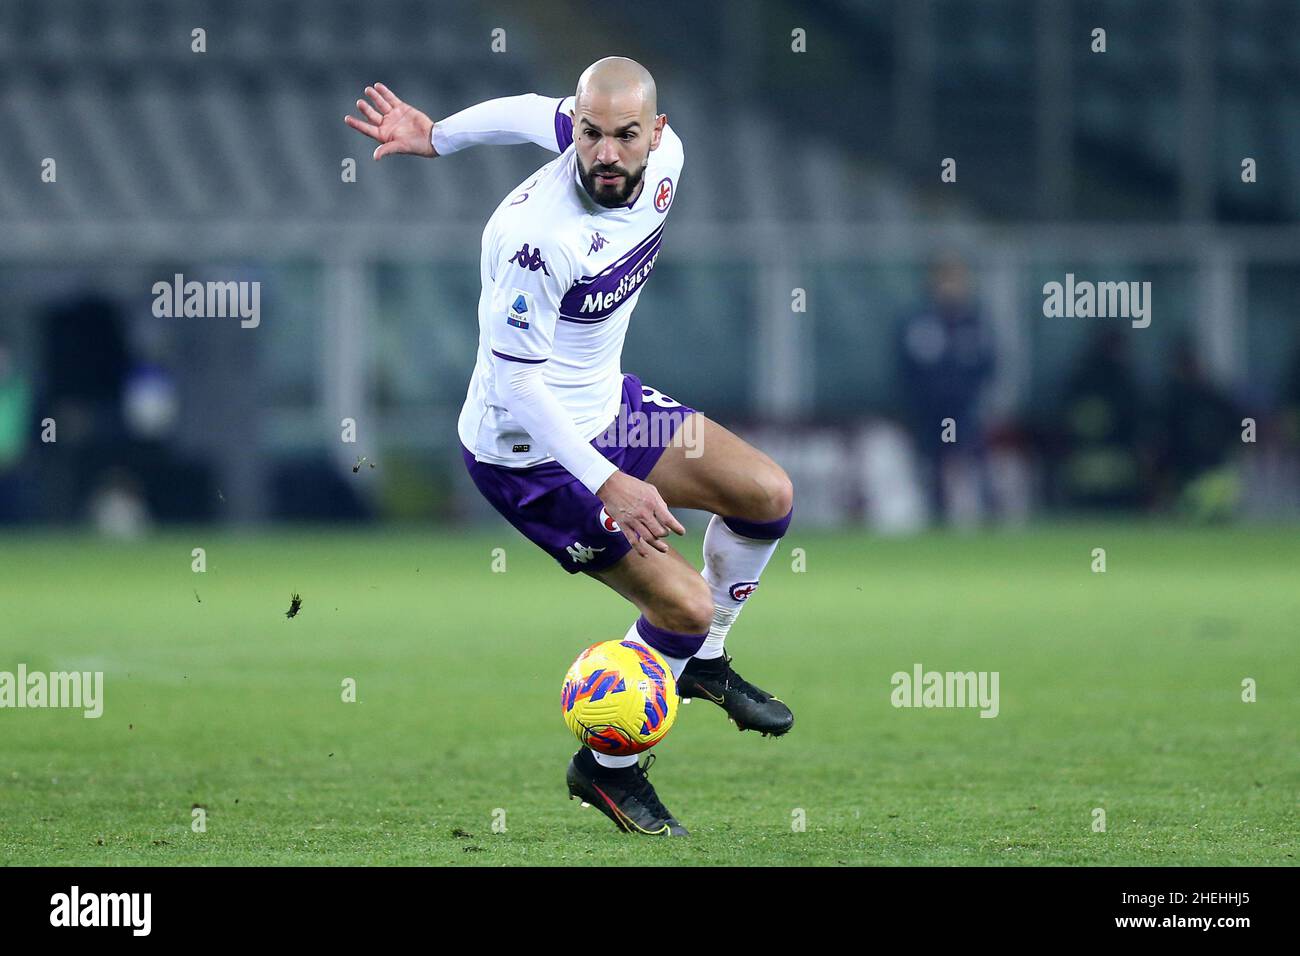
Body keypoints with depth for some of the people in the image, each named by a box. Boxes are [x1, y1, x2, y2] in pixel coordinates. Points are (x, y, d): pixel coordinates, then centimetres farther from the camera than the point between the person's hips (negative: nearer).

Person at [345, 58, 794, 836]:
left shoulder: (665, 157, -11)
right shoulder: (537, 233, -34)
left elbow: (534, 112, 9)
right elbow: (517, 382, -27)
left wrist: (437, 136, 24)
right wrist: (609, 485, -31)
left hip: (606, 402, 8)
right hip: (529, 450, -8)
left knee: (769, 495, 8)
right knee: (685, 605, -9)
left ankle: (704, 663, 32)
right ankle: (607, 768, 15)